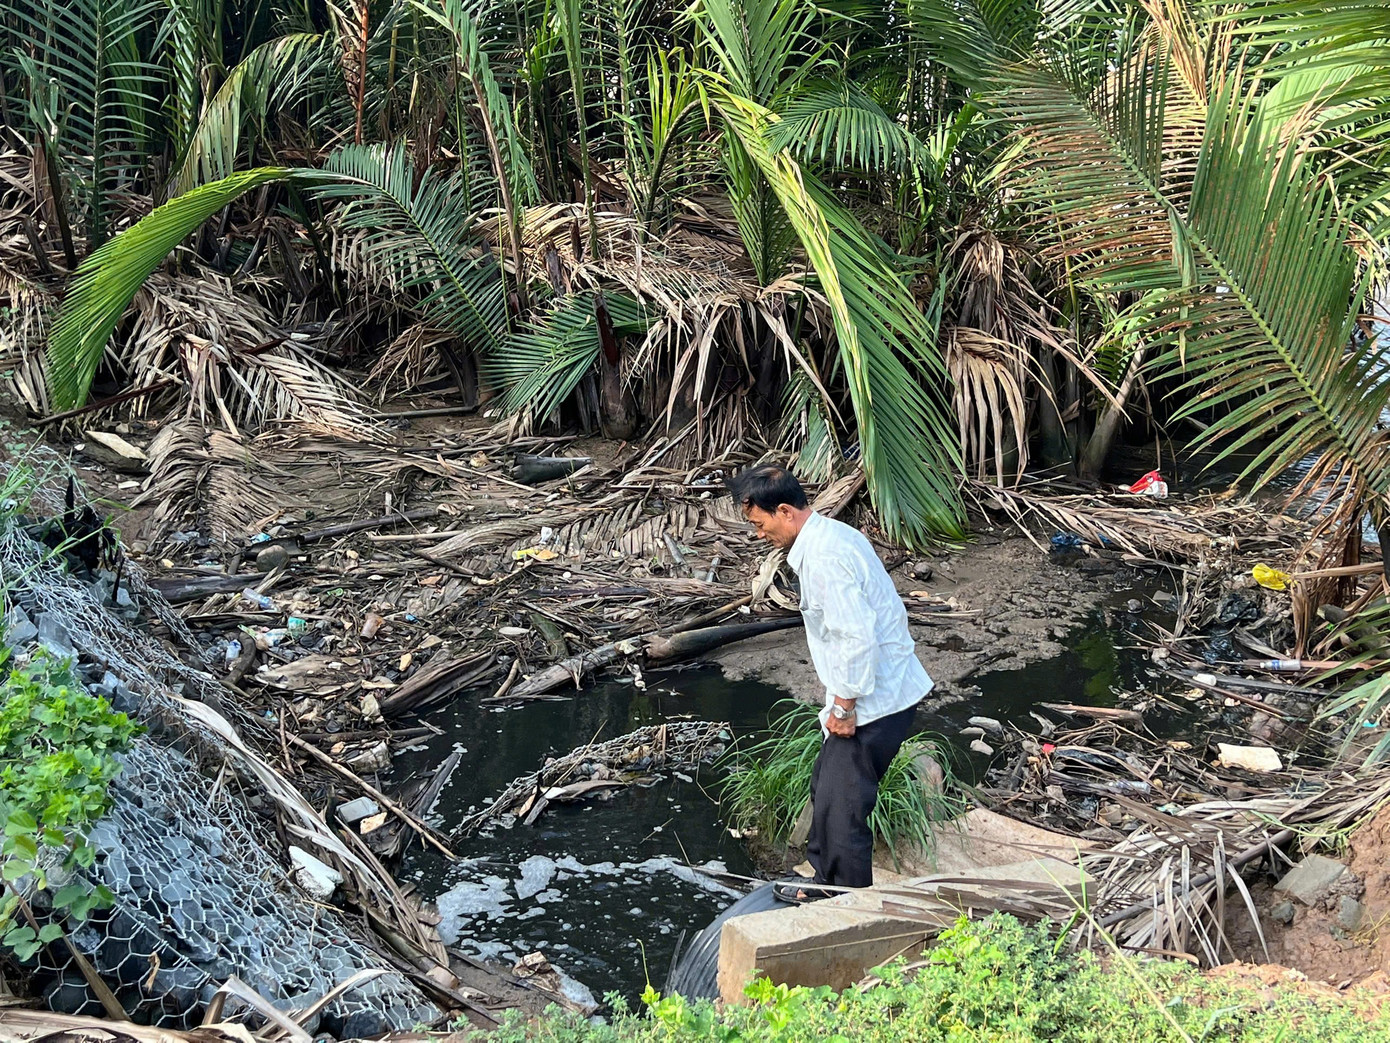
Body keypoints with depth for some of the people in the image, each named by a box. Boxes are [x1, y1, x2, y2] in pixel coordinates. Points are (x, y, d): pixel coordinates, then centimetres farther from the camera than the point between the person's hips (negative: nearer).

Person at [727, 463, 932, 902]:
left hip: (873, 701, -11)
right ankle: (826, 884, 37)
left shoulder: (825, 557, -24)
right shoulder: (831, 536, 9)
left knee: (841, 806, -2)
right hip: (888, 687, 11)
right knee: (826, 789, 21)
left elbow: (856, 639, -28)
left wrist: (844, 705, -18)